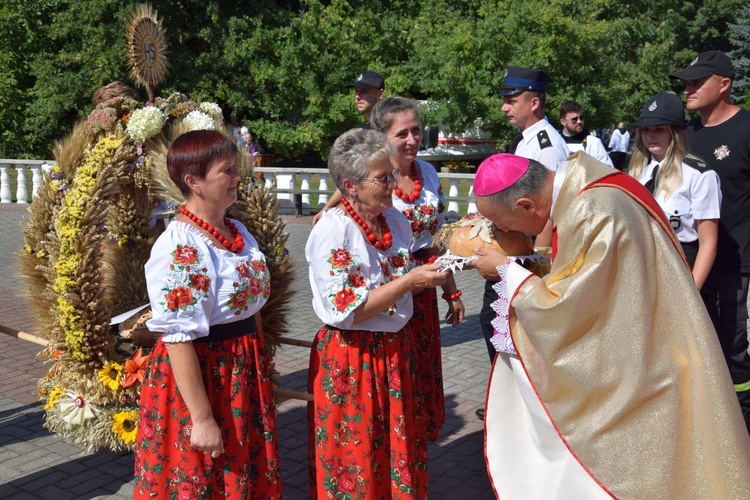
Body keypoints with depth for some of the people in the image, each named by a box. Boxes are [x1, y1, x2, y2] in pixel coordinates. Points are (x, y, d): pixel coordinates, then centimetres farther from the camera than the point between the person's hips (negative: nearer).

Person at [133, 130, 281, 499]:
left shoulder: (238, 232, 6)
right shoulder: (179, 247, -21)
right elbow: (179, 338, -22)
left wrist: (261, 369, 21)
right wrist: (202, 419, -22)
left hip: (245, 373, 8)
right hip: (199, 375, -8)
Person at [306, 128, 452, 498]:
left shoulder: (396, 219, 2)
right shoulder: (332, 230, -19)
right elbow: (344, 311, -22)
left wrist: (430, 276, -5)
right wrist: (409, 281, -24)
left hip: (395, 350, 6)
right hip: (349, 359, -6)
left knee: (400, 451, 16)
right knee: (355, 463, 8)